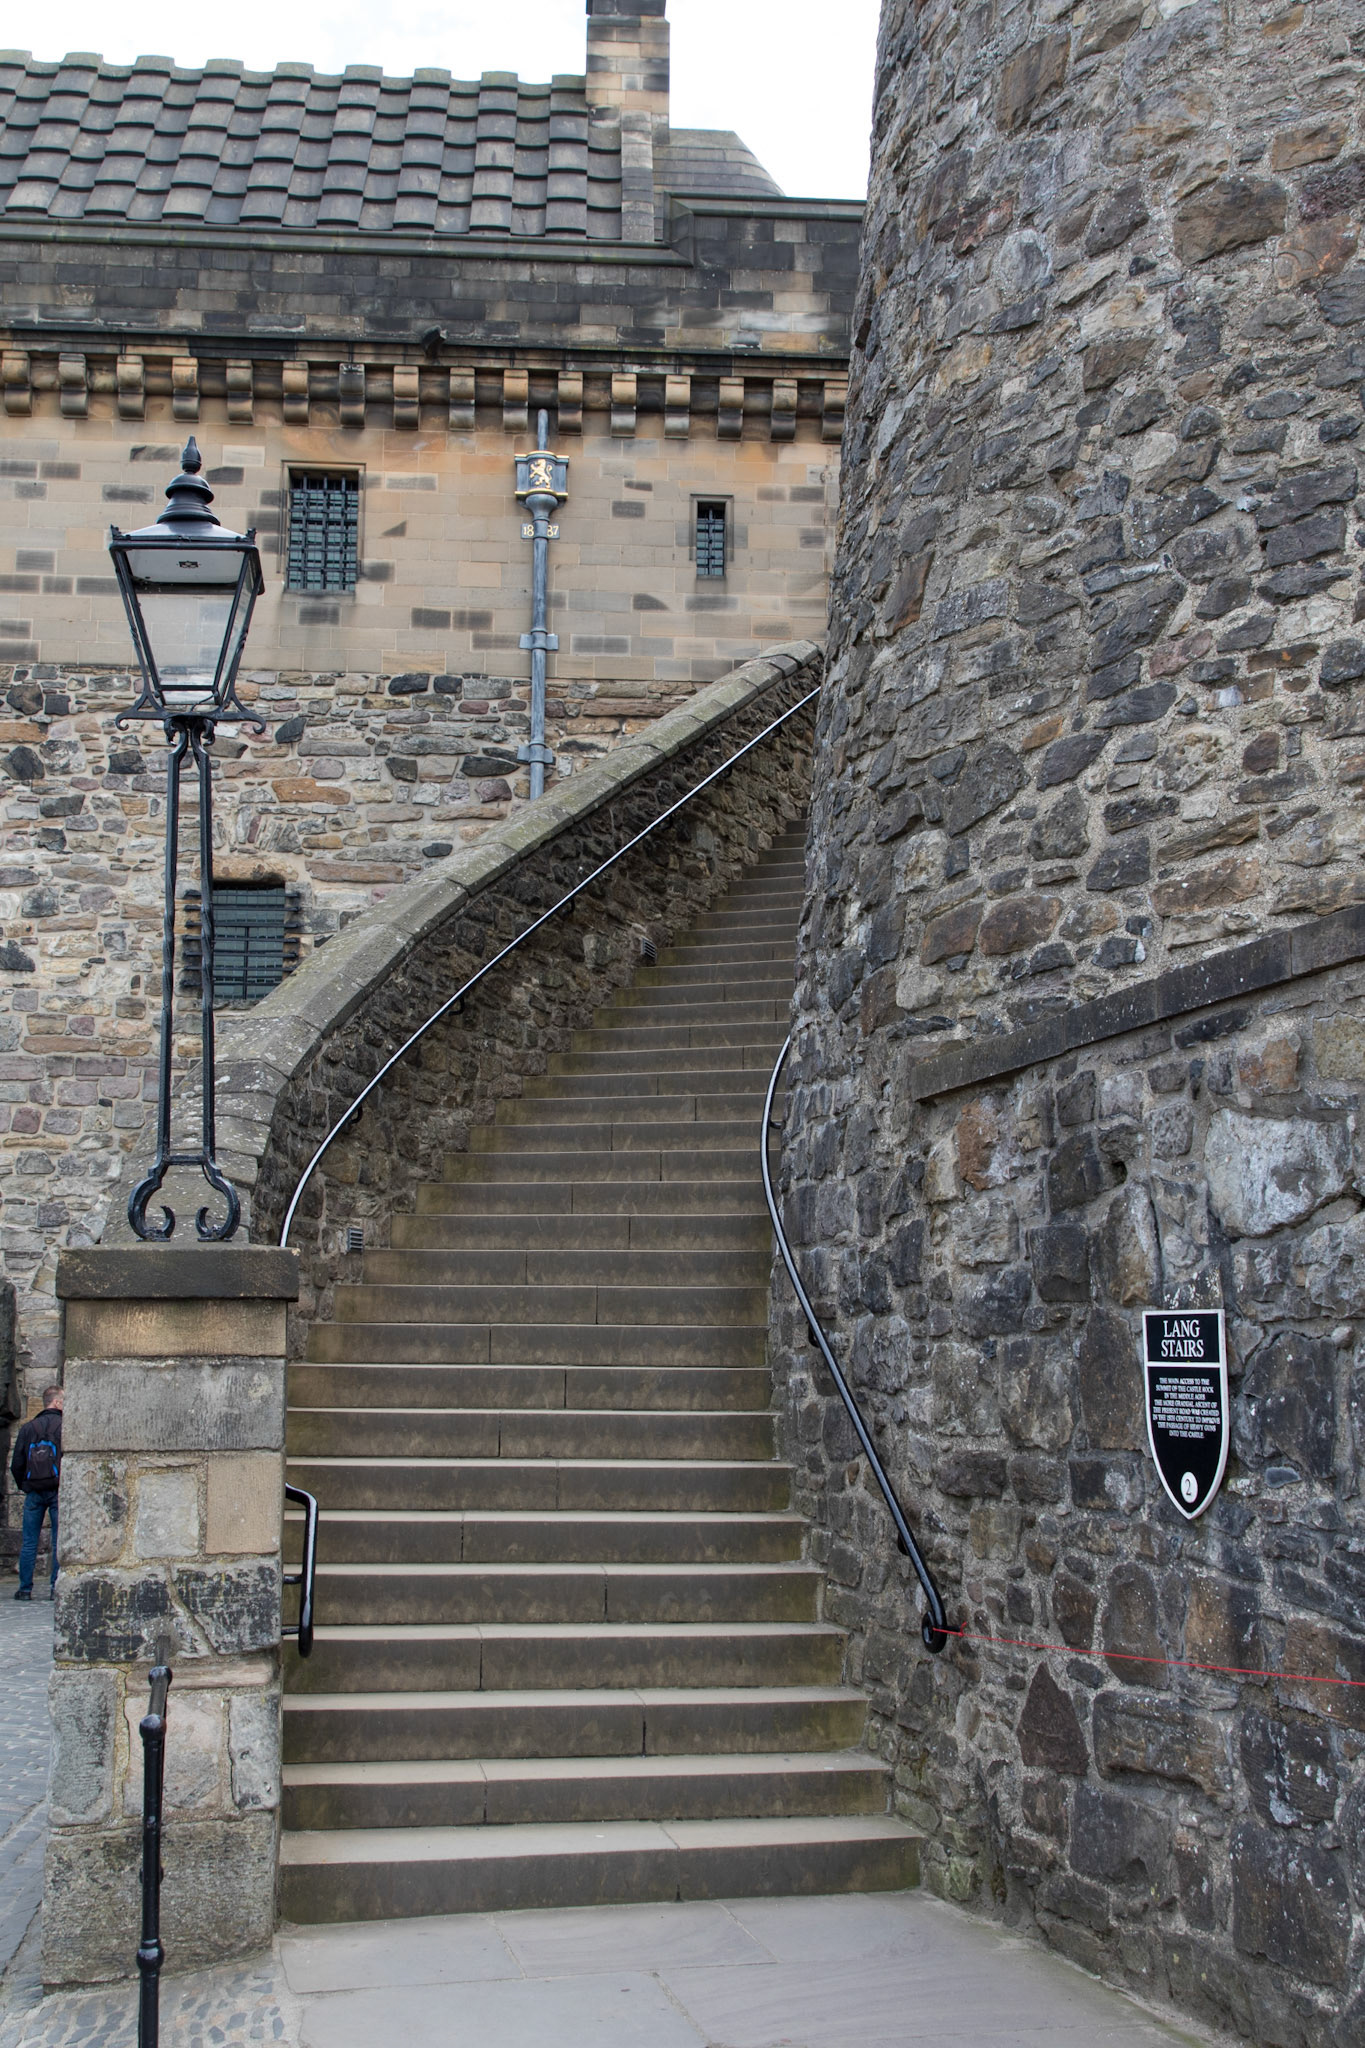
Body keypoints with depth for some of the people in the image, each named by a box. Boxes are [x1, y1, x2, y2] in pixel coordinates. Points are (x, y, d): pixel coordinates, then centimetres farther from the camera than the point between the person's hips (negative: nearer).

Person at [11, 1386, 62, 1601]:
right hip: (58, 1490, -3)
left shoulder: (28, 1428, 7)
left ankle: (25, 1589, 6)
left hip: (34, 1492, 3)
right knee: (59, 1542, 2)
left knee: (29, 1542, 7)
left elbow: (16, 1464, 6)